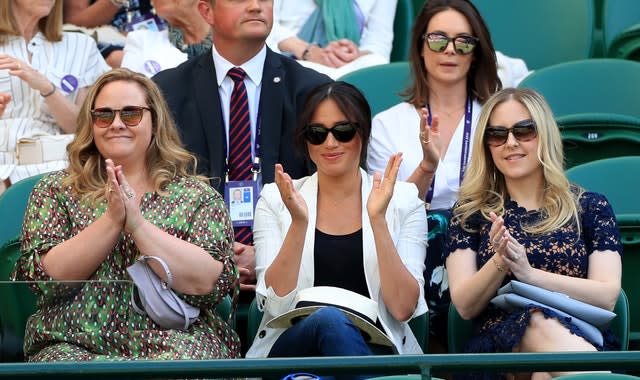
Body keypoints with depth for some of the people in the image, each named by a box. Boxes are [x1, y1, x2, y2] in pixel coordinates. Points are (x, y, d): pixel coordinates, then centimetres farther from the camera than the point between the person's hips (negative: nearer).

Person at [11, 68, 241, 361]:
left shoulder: (197, 195, 9)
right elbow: (43, 278, -3)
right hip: (77, 345, 1)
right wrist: (112, 219, -12)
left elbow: (210, 283, -6)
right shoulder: (55, 191, 11)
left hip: (174, 341, -1)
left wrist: (137, 223, -13)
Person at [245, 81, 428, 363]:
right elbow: (276, 304, -5)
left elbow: (403, 308, -6)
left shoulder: (402, 200, 6)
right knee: (328, 317, -34)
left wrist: (378, 219, -15)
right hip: (291, 347, 0)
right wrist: (298, 222, -17)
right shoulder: (275, 200, 7)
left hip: (375, 349, 0)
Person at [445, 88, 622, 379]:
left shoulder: (591, 207, 15)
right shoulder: (471, 212, 17)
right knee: (538, 322, -38)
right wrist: (499, 262, -13)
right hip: (498, 346, 1)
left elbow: (607, 297, 2)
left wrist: (529, 273, -11)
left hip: (583, 338, 0)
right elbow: (465, 306, 8)